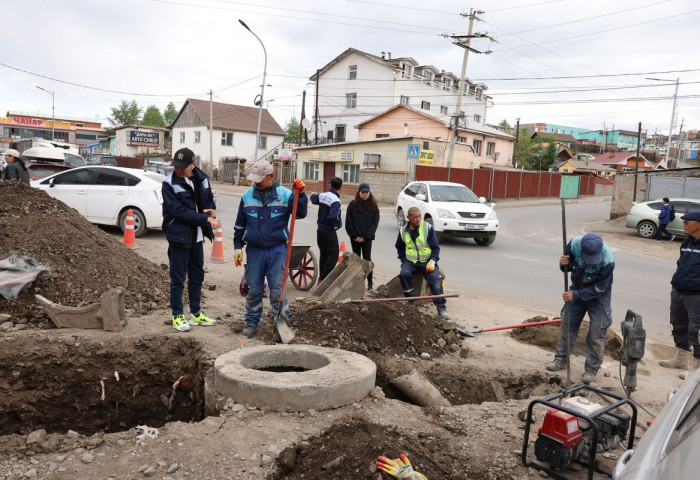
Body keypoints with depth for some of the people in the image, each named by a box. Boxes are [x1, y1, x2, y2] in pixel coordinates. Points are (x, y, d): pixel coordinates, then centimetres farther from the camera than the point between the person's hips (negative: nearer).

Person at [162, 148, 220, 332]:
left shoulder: (202, 179, 3)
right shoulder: (169, 184, -12)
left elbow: (209, 200, 16)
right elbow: (178, 211, -20)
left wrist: (209, 210, -9)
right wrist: (206, 219, -23)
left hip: (197, 236, 6)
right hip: (179, 236, -6)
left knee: (197, 276, 16)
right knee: (178, 279, 4)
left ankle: (196, 313, 30)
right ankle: (178, 316, 18)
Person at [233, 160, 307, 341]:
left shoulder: (285, 194, -1)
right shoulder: (247, 196, 6)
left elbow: (300, 213, -6)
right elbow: (240, 224, 12)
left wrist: (301, 195, -18)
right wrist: (238, 246, 8)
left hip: (277, 250, -2)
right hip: (254, 250, 2)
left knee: (277, 290, 0)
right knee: (253, 289, 9)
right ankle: (252, 323, 23)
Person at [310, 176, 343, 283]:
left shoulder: (322, 195, 4)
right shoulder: (335, 201, -21)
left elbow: (314, 199, 26)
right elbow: (332, 216, -32)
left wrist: (313, 195, 50)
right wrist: (339, 223, -12)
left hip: (320, 229, 8)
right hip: (329, 231, -8)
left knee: (323, 255, 16)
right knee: (334, 255, -1)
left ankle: (321, 278, 21)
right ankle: (323, 279, -6)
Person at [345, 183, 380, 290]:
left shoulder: (373, 206, 1)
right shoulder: (353, 205, 0)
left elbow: (375, 222, -2)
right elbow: (348, 222, 0)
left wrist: (365, 236, -10)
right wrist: (354, 236, -8)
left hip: (367, 238, -1)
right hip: (355, 238, 1)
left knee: (367, 259, -3)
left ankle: (370, 282, 1)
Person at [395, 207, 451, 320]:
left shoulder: (428, 228, -4)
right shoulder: (403, 231, 5)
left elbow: (435, 247, -1)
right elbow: (399, 247, 22)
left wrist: (432, 261, -17)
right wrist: (403, 260, 6)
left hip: (427, 261, -2)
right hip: (410, 262, 2)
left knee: (435, 280, -24)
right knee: (404, 274, -29)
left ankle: (442, 309, -19)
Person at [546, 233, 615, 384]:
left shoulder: (608, 260, -34)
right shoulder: (574, 244, -26)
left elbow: (598, 289, -24)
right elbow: (568, 267, -7)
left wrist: (575, 295, -27)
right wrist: (564, 264, -31)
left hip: (598, 296, -4)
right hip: (577, 289, 4)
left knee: (596, 332, -4)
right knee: (568, 324, 10)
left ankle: (591, 369, 9)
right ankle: (560, 360, 24)